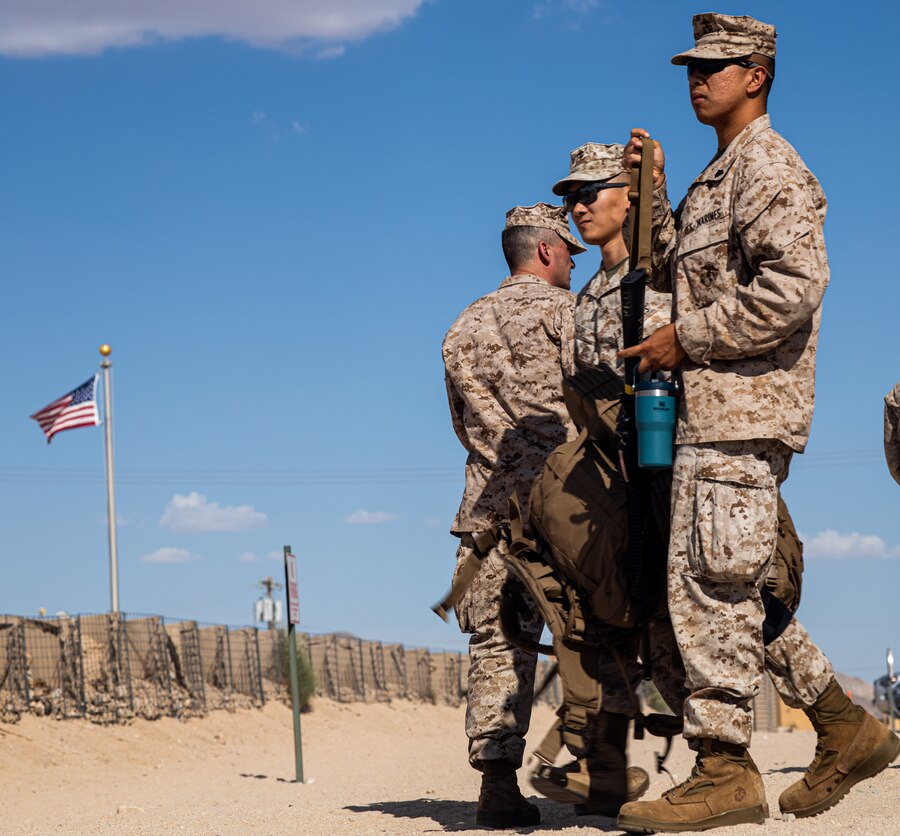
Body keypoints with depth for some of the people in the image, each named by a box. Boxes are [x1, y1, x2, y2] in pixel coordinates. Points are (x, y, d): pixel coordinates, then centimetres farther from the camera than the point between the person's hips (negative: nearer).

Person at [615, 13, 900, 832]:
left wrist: (686, 339, -16)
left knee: (711, 581, -10)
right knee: (733, 585, 12)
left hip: (742, 403, -10)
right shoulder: (721, 175, 22)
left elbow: (794, 286, -21)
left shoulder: (768, 166, -9)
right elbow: (676, 269, 28)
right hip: (715, 406, 10)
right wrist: (653, 188, 16)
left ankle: (723, 768, -7)